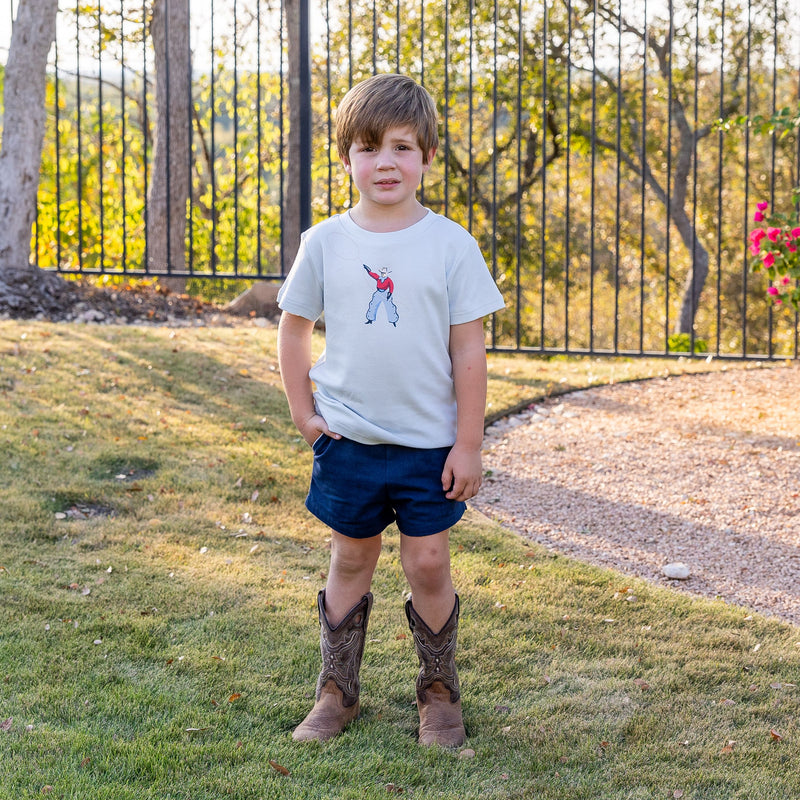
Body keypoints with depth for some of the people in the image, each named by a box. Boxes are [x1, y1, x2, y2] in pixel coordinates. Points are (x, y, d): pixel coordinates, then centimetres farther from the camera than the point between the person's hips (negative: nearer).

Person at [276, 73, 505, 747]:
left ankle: (440, 692, 21)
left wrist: (468, 444, -6)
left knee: (428, 564, 2)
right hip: (347, 438, 2)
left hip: (429, 441, -1)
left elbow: (469, 350, -5)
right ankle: (337, 691, 25)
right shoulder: (326, 243, -2)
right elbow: (294, 328, 11)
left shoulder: (451, 245, -6)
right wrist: (303, 413, 5)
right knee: (350, 562, 11)